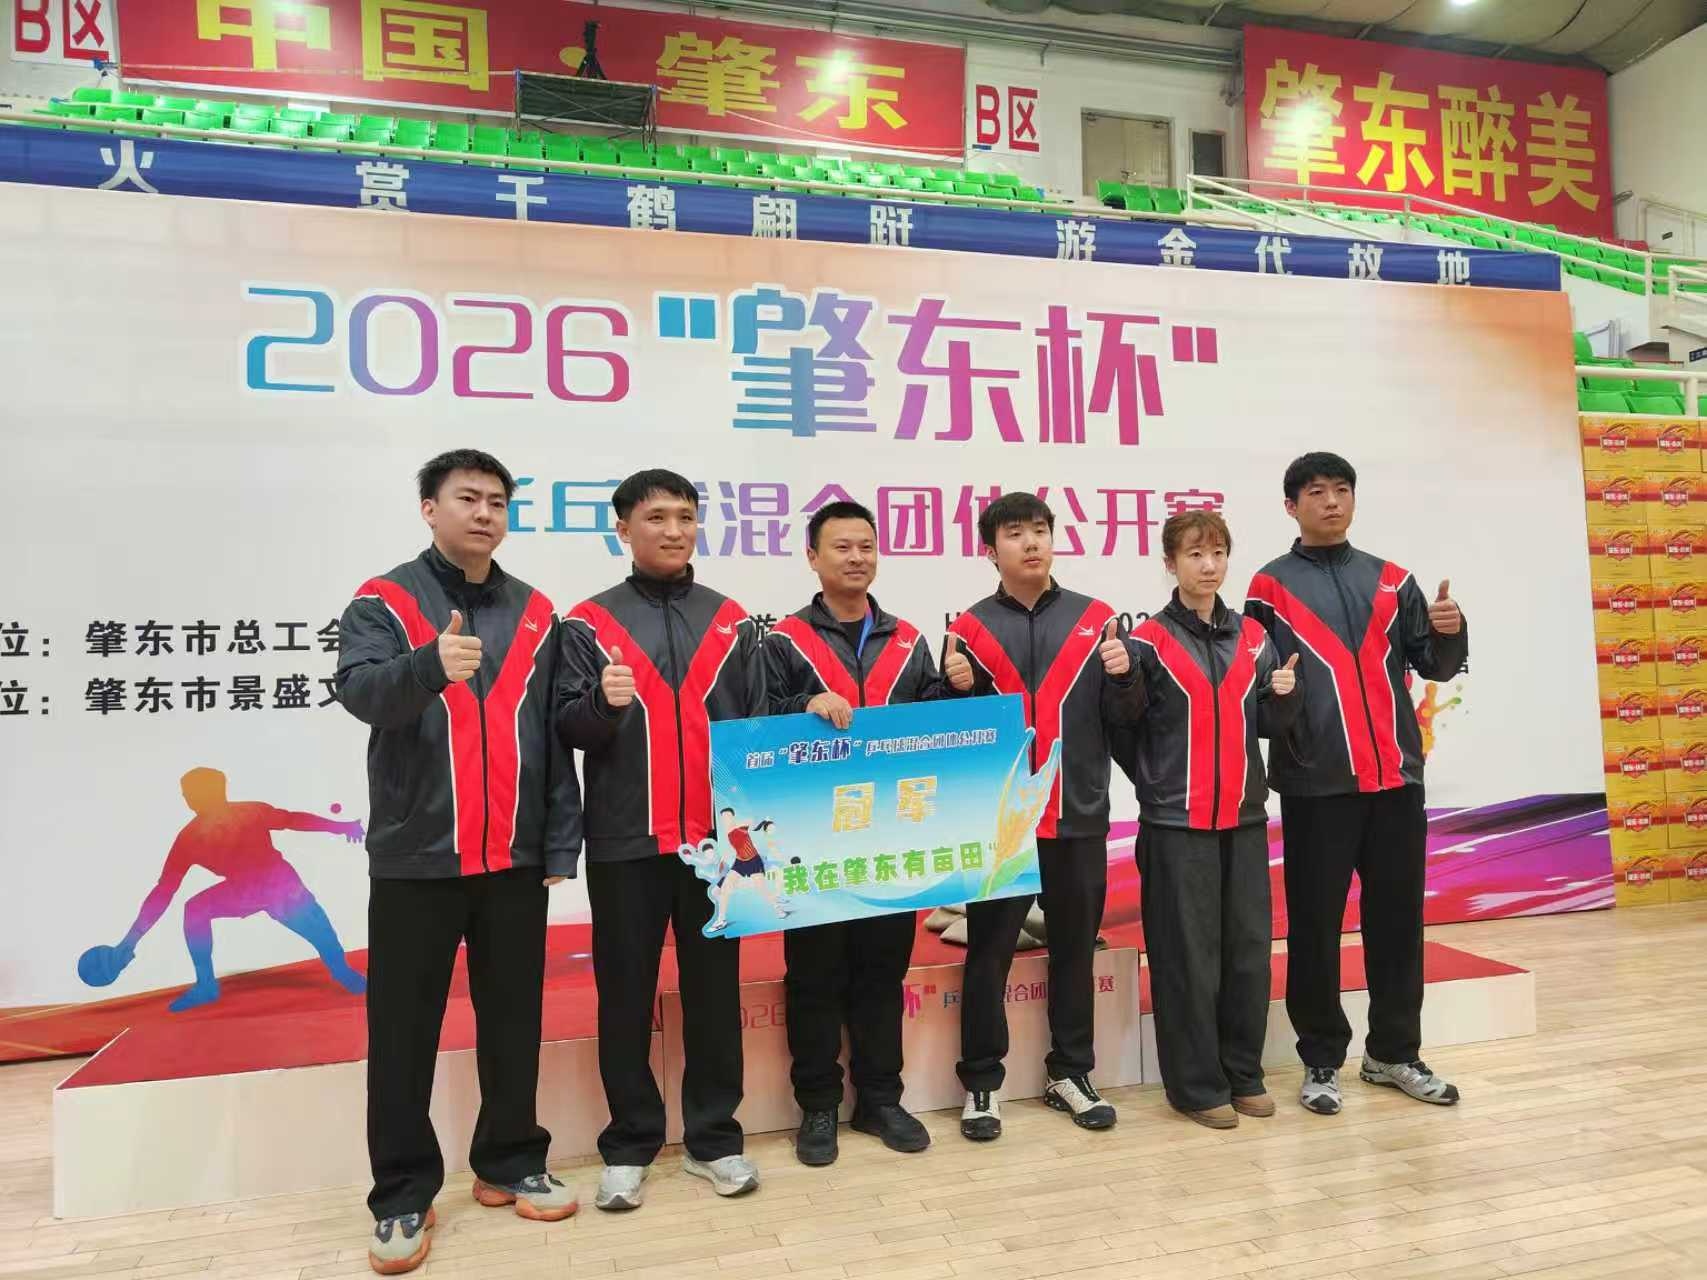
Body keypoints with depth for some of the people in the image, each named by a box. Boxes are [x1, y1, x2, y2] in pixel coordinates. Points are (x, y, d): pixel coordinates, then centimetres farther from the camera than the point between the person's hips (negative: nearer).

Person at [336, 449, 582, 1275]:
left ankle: (510, 1163, 28)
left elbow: (554, 736, 8)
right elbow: (358, 690, -20)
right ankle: (403, 1194, 20)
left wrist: (561, 840, 4)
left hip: (514, 858, 3)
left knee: (514, 1019, 12)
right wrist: (431, 665, -40)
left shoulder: (536, 615, 8)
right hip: (415, 856, -3)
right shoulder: (382, 604, -1)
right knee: (403, 1031, 6)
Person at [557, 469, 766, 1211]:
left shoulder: (731, 623, 8)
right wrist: (603, 703, -24)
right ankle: (630, 1144, 22)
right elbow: (568, 729, -2)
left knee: (714, 987, 9)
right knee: (626, 994, 7)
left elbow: (759, 725, 9)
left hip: (716, 837, 2)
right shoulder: (589, 625, 2)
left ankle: (714, 1136, 23)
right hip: (625, 841, -1)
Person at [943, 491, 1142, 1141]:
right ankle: (982, 1081, 19)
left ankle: (1070, 1073, 29)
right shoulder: (971, 628, 1)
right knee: (989, 949, 5)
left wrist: (1124, 677, -16)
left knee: (1075, 945, 13)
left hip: (1078, 814, 2)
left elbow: (1123, 718, 3)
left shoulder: (1096, 619, 4)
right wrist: (958, 689, -17)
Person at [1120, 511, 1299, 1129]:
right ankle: (1197, 1085, 14)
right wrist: (1155, 783, -12)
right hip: (1177, 822, -4)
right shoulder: (1149, 642, -5)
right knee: (1189, 955, 1)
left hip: (1244, 816, 5)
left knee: (1249, 948, 10)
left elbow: (1269, 726, 9)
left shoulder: (1252, 637, 9)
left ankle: (1243, 1073, 25)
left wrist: (1285, 695, -7)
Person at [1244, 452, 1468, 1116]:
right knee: (1315, 925, 3)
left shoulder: (1391, 580, 12)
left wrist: (1449, 632, -9)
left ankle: (1394, 1053, 26)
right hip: (1316, 783, -3)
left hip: (1397, 777, 4)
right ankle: (1322, 1061, 16)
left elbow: (1434, 665, 10)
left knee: (1398, 919, 11)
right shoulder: (1272, 587, 2)